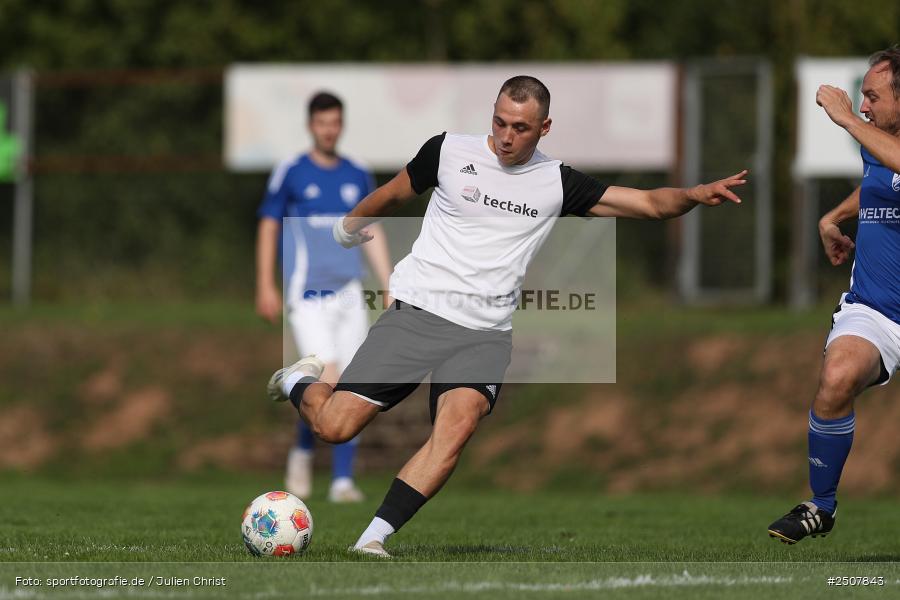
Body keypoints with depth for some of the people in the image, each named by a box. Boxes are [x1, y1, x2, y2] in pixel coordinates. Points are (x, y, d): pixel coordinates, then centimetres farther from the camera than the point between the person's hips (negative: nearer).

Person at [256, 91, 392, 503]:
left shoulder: (357, 178, 13)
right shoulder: (290, 174, 1)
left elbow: (372, 236, 18)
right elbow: (267, 227, 5)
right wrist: (265, 287, -2)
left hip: (349, 294, 4)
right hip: (307, 295, -4)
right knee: (327, 383, -17)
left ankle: (342, 480, 4)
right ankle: (302, 452, 8)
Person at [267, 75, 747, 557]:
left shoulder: (557, 183, 7)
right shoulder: (448, 152, 3)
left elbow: (649, 203, 5)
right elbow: (392, 195, 22)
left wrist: (694, 195, -13)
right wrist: (350, 227, 36)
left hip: (485, 332, 1)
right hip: (417, 313, -1)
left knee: (459, 421, -30)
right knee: (335, 425, -10)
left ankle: (373, 539, -29)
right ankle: (300, 382, 27)